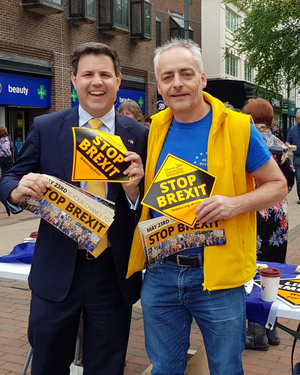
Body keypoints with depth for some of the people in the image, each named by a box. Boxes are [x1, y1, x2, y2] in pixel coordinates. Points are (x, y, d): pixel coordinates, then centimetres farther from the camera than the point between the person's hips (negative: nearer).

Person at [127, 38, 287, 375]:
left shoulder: (237, 128, -8)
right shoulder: (156, 129, 3)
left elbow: (277, 185, -2)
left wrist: (236, 203, -20)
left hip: (217, 273, -3)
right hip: (160, 273, 4)